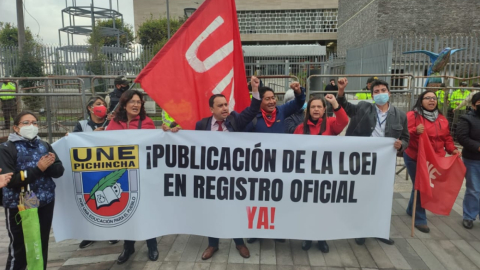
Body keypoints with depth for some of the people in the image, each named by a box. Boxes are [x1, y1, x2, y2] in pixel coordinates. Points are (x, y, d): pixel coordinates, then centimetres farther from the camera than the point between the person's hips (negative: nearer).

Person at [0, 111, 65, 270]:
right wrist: (38, 168, -21)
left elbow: (59, 171, 1)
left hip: (45, 204, 4)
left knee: (42, 247, 16)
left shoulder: (44, 146, 5)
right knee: (19, 249, 8)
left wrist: (48, 165, -19)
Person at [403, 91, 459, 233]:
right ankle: (420, 219, 10)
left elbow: (447, 137, 17)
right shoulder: (412, 115, -10)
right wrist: (415, 131, -35)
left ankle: (411, 209, 36)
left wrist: (452, 149, 2)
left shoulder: (442, 119, 11)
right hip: (415, 158, -6)